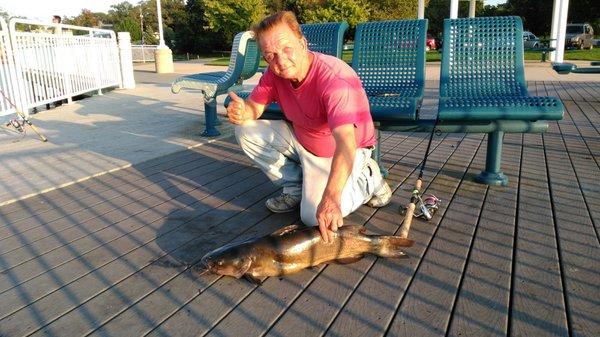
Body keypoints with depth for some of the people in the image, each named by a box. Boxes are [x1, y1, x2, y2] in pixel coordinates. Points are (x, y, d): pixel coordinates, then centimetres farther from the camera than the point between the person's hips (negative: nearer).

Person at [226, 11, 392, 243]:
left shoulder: (334, 79, -35)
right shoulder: (275, 73, -12)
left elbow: (345, 143, -45)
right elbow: (254, 106, -3)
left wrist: (330, 198, -57)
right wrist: (241, 112, -31)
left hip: (341, 152, -7)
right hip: (301, 138, 7)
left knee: (314, 217, -23)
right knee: (246, 132, -4)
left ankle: (368, 179, 4)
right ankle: (296, 187, 7)